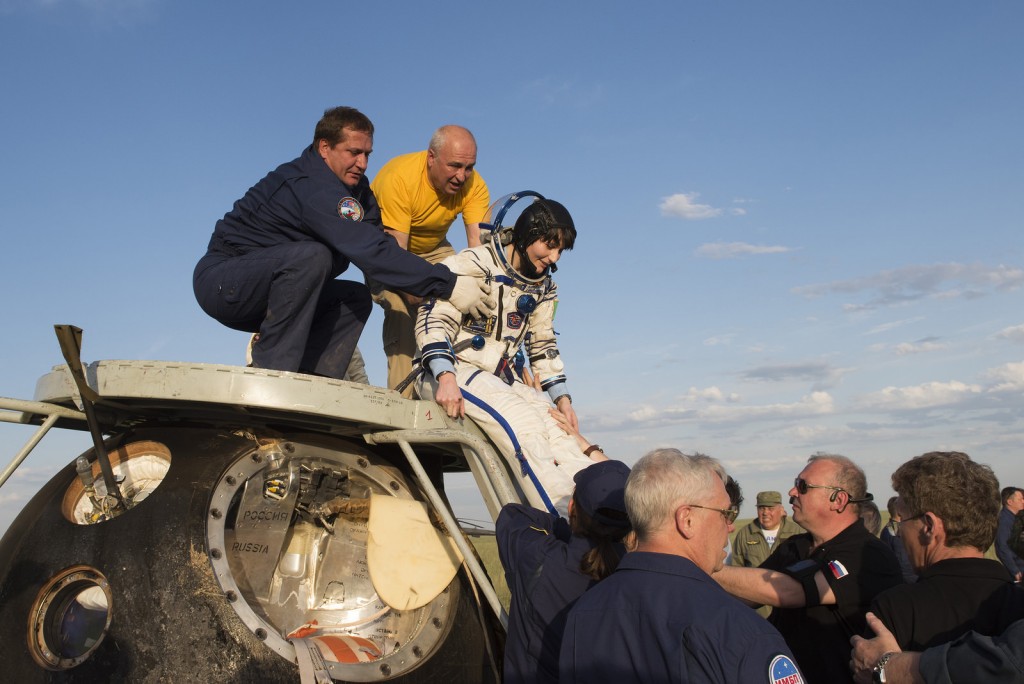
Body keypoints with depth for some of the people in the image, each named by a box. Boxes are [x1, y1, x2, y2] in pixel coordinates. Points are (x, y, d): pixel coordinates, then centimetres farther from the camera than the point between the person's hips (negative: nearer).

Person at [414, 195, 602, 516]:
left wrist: (561, 397, 7)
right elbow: (434, 320, -17)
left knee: (557, 427, -19)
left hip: (500, 377, 7)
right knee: (521, 418, -32)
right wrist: (446, 378, -30)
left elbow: (543, 345, 19)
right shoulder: (473, 265, -9)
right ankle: (567, 518, -37)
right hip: (451, 373, -7)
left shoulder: (543, 287, 12)